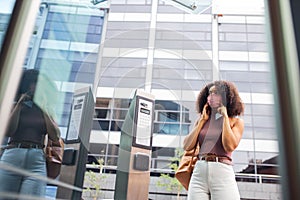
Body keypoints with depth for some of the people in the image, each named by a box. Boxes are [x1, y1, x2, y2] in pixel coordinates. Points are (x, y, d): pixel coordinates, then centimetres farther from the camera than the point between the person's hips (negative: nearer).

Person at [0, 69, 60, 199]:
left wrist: (45, 109, 4)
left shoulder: (46, 110, 18)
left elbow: (55, 137, 4)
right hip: (12, 156, 0)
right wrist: (19, 104, 1)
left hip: (37, 160, 0)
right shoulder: (14, 106, 16)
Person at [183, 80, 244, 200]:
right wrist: (202, 120, 8)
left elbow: (230, 146, -9)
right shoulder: (202, 120, 17)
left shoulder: (236, 121, 9)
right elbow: (187, 146, 6)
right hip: (199, 172, 3)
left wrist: (225, 116, -1)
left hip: (223, 172, -2)